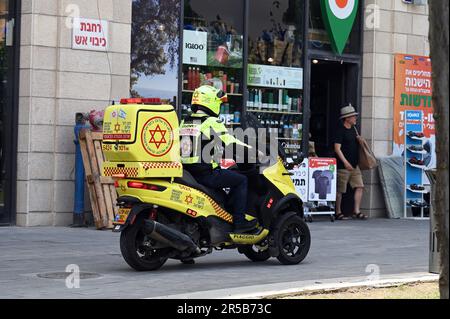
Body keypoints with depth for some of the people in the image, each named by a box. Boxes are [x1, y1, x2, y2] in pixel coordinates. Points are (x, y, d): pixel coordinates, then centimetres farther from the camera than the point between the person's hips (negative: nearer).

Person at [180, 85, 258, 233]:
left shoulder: (184, 122, 12)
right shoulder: (212, 122, -11)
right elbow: (232, 144, -14)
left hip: (187, 172, 8)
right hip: (207, 174, -8)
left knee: (219, 177, 33)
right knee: (241, 180, 3)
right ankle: (239, 222, -2)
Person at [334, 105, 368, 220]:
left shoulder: (353, 129, 14)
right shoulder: (341, 130, -11)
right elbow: (337, 148, -16)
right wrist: (345, 162, -22)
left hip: (354, 165, 8)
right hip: (343, 166, -8)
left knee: (359, 186, 0)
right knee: (340, 190, 0)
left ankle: (356, 211, 3)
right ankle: (338, 212, 9)